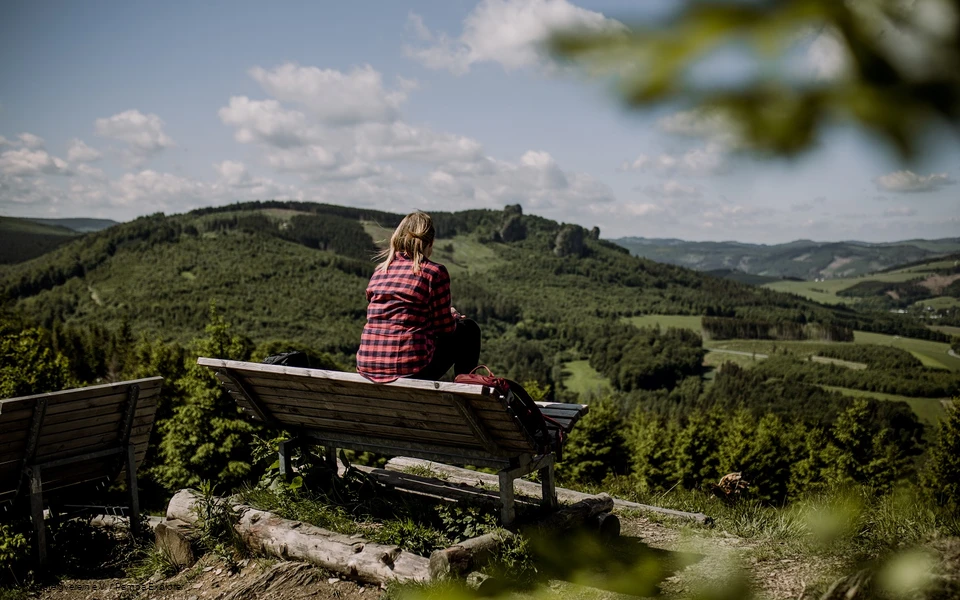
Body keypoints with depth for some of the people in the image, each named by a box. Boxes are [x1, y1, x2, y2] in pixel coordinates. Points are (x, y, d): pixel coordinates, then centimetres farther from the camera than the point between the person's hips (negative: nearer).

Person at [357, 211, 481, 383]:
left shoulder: (379, 271, 12)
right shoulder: (435, 272, -5)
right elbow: (445, 328, -2)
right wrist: (453, 316, 22)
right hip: (411, 367, -6)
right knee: (468, 329, 19)